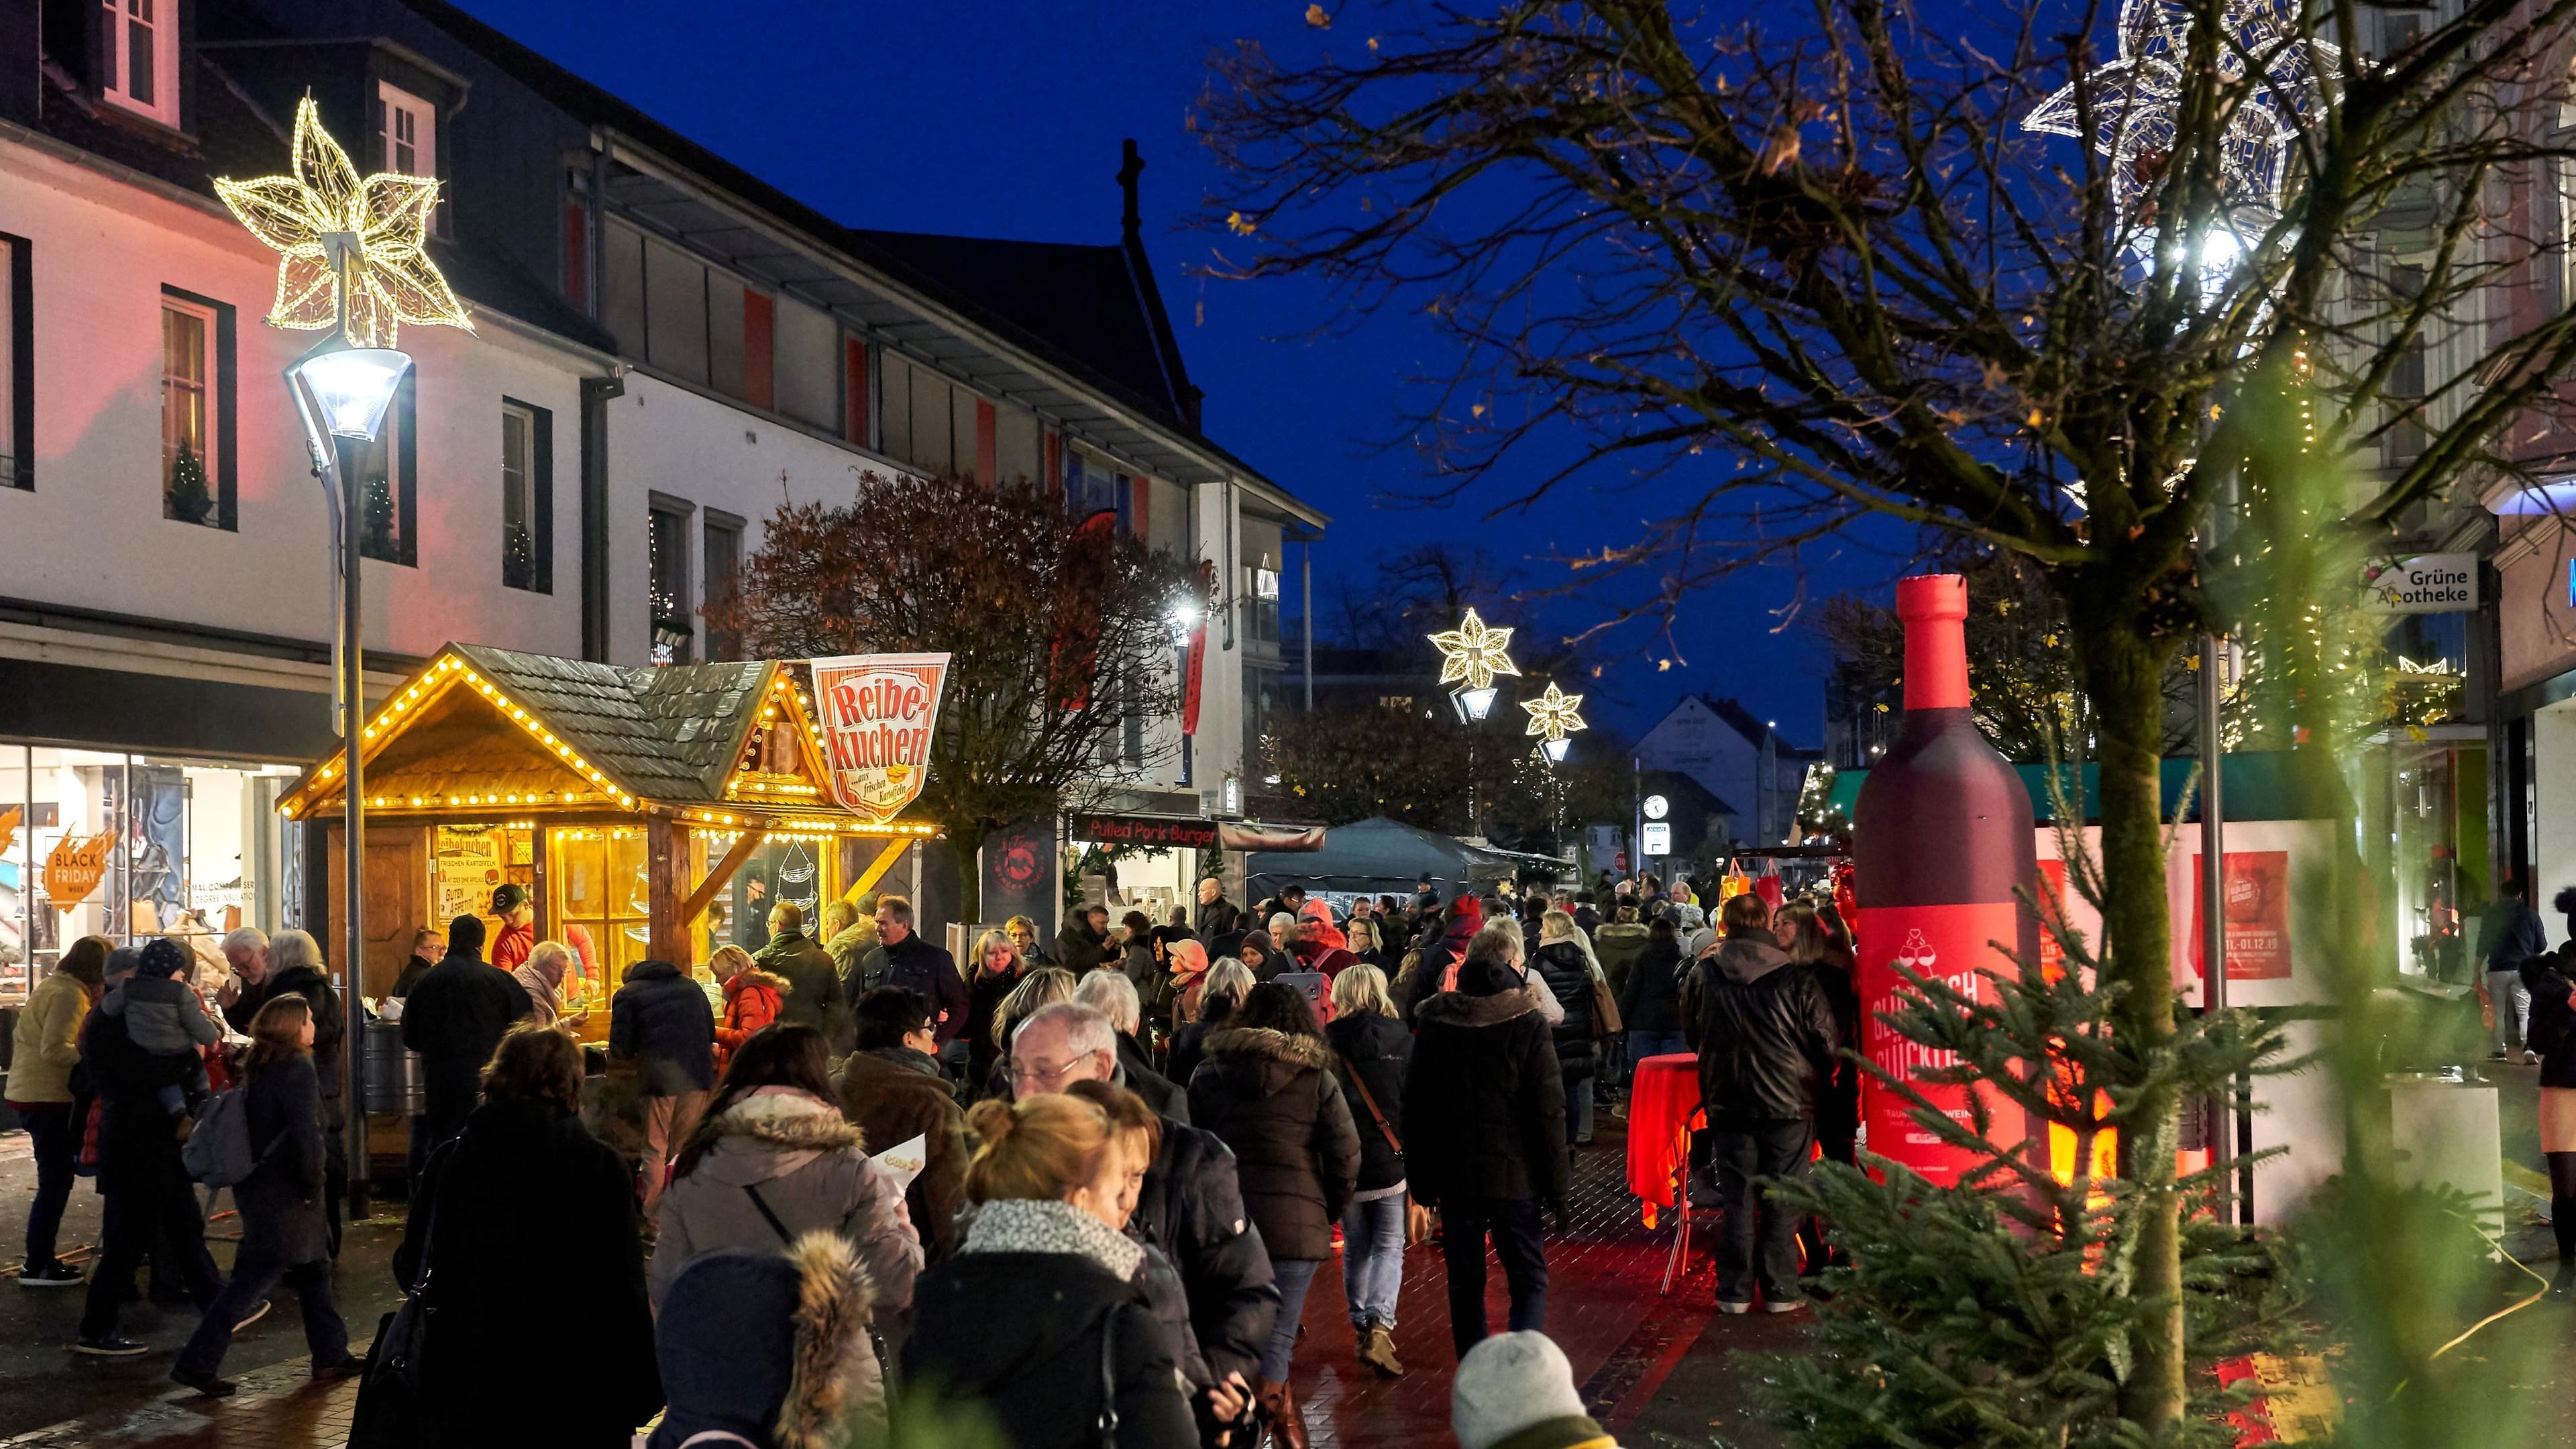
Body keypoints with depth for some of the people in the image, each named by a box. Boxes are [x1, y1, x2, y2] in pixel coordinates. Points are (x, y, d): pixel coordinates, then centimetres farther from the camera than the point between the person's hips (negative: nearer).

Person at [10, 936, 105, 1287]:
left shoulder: (54, 985, 15)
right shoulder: (69, 994, -16)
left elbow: (21, 1035, 22)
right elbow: (55, 1049, -24)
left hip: (31, 1093, 10)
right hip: (46, 1098, -10)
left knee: (56, 1178, 15)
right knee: (56, 1182, -4)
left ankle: (40, 1258, 20)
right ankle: (37, 1266, 0)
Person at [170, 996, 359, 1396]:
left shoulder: (257, 1068, 10)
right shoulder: (298, 1069, -17)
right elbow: (305, 1134, -23)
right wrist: (312, 1183, -12)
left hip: (259, 1183, 9)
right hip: (285, 1194, -9)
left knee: (313, 1268, 17)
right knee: (257, 1277, -5)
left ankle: (330, 1354, 24)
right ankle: (198, 1361, -5)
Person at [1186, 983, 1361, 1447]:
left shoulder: (1207, 1075, 6)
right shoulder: (1317, 1080, 1)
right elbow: (1346, 1158, -1)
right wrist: (1328, 1213, 12)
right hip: (1294, 1224, -2)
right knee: (1277, 1335, 2)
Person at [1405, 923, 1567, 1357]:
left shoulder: (1433, 1022, 2)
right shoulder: (1528, 1026, -9)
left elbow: (1415, 1106, 6)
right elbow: (1549, 1111, -10)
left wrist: (1420, 1179, 13)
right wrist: (1556, 1187, -4)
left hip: (1454, 1175, 3)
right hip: (1513, 1176, -3)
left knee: (1465, 1284, 13)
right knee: (1529, 1280, 5)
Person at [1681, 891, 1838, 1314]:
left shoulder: (1704, 975, -4)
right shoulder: (1797, 978, -11)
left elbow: (1694, 1033, 12)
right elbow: (1827, 1042, -4)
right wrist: (1812, 1077, 16)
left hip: (1728, 1104, 2)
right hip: (1789, 1104, -2)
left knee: (1736, 1199, 9)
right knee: (1782, 1199, 7)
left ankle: (1735, 1291, 12)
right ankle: (1780, 1291, 11)